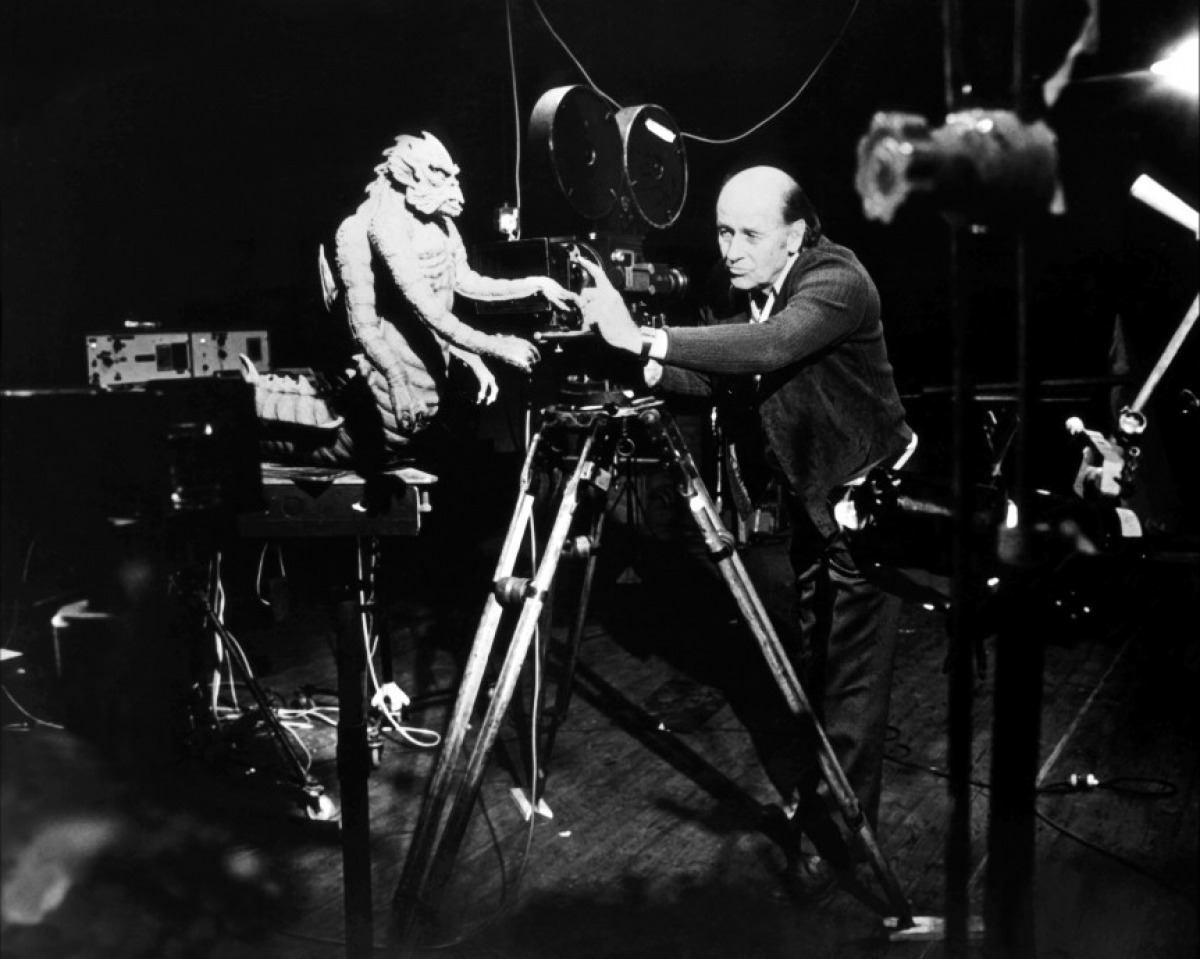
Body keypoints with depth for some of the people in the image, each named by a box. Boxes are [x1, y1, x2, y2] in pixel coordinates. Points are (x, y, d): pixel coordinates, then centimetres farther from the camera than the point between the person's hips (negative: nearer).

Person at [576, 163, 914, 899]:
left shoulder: (838, 280, -22)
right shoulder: (731, 294, 0)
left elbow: (770, 347, -39)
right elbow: (712, 377, -2)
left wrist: (645, 338, -43)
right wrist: (639, 365, -21)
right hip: (786, 499, 6)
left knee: (852, 675, -3)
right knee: (785, 664, 9)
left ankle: (841, 828, 8)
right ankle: (801, 803, 27)